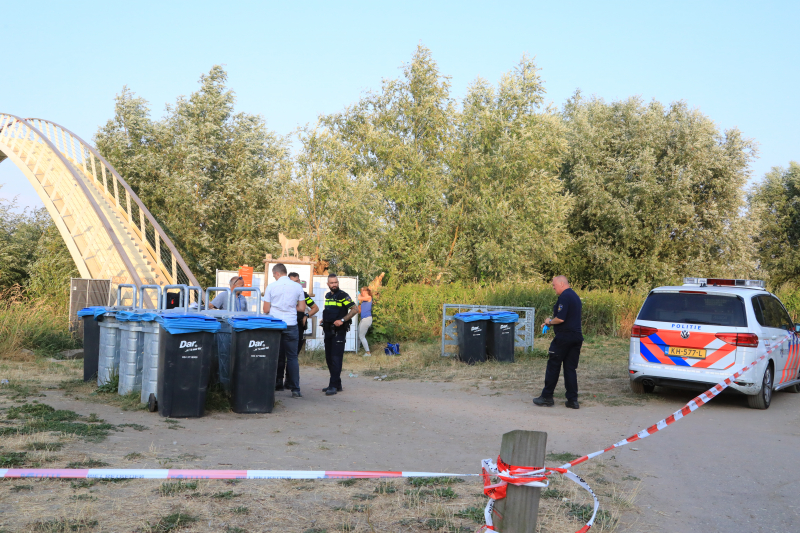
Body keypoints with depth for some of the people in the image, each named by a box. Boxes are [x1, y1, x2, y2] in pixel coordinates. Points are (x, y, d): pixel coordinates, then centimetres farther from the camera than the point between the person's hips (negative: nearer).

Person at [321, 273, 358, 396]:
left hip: (339, 332, -8)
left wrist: (342, 320, -20)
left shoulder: (343, 296, -8)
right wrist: (324, 320, 12)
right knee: (329, 359, 11)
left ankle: (333, 386, -11)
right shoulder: (327, 296, 15)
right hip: (328, 331, 8)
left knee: (336, 359, -11)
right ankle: (337, 385, 20)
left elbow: (355, 309, -14)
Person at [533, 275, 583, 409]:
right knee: (571, 368, 9)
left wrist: (550, 321, -3)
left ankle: (547, 397, 8)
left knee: (553, 367, 2)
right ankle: (572, 400, 7)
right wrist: (551, 322, 17)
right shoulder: (575, 296, 17)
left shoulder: (564, 297, -14)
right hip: (576, 336, 9)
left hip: (564, 337, -9)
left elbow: (560, 319, -22)